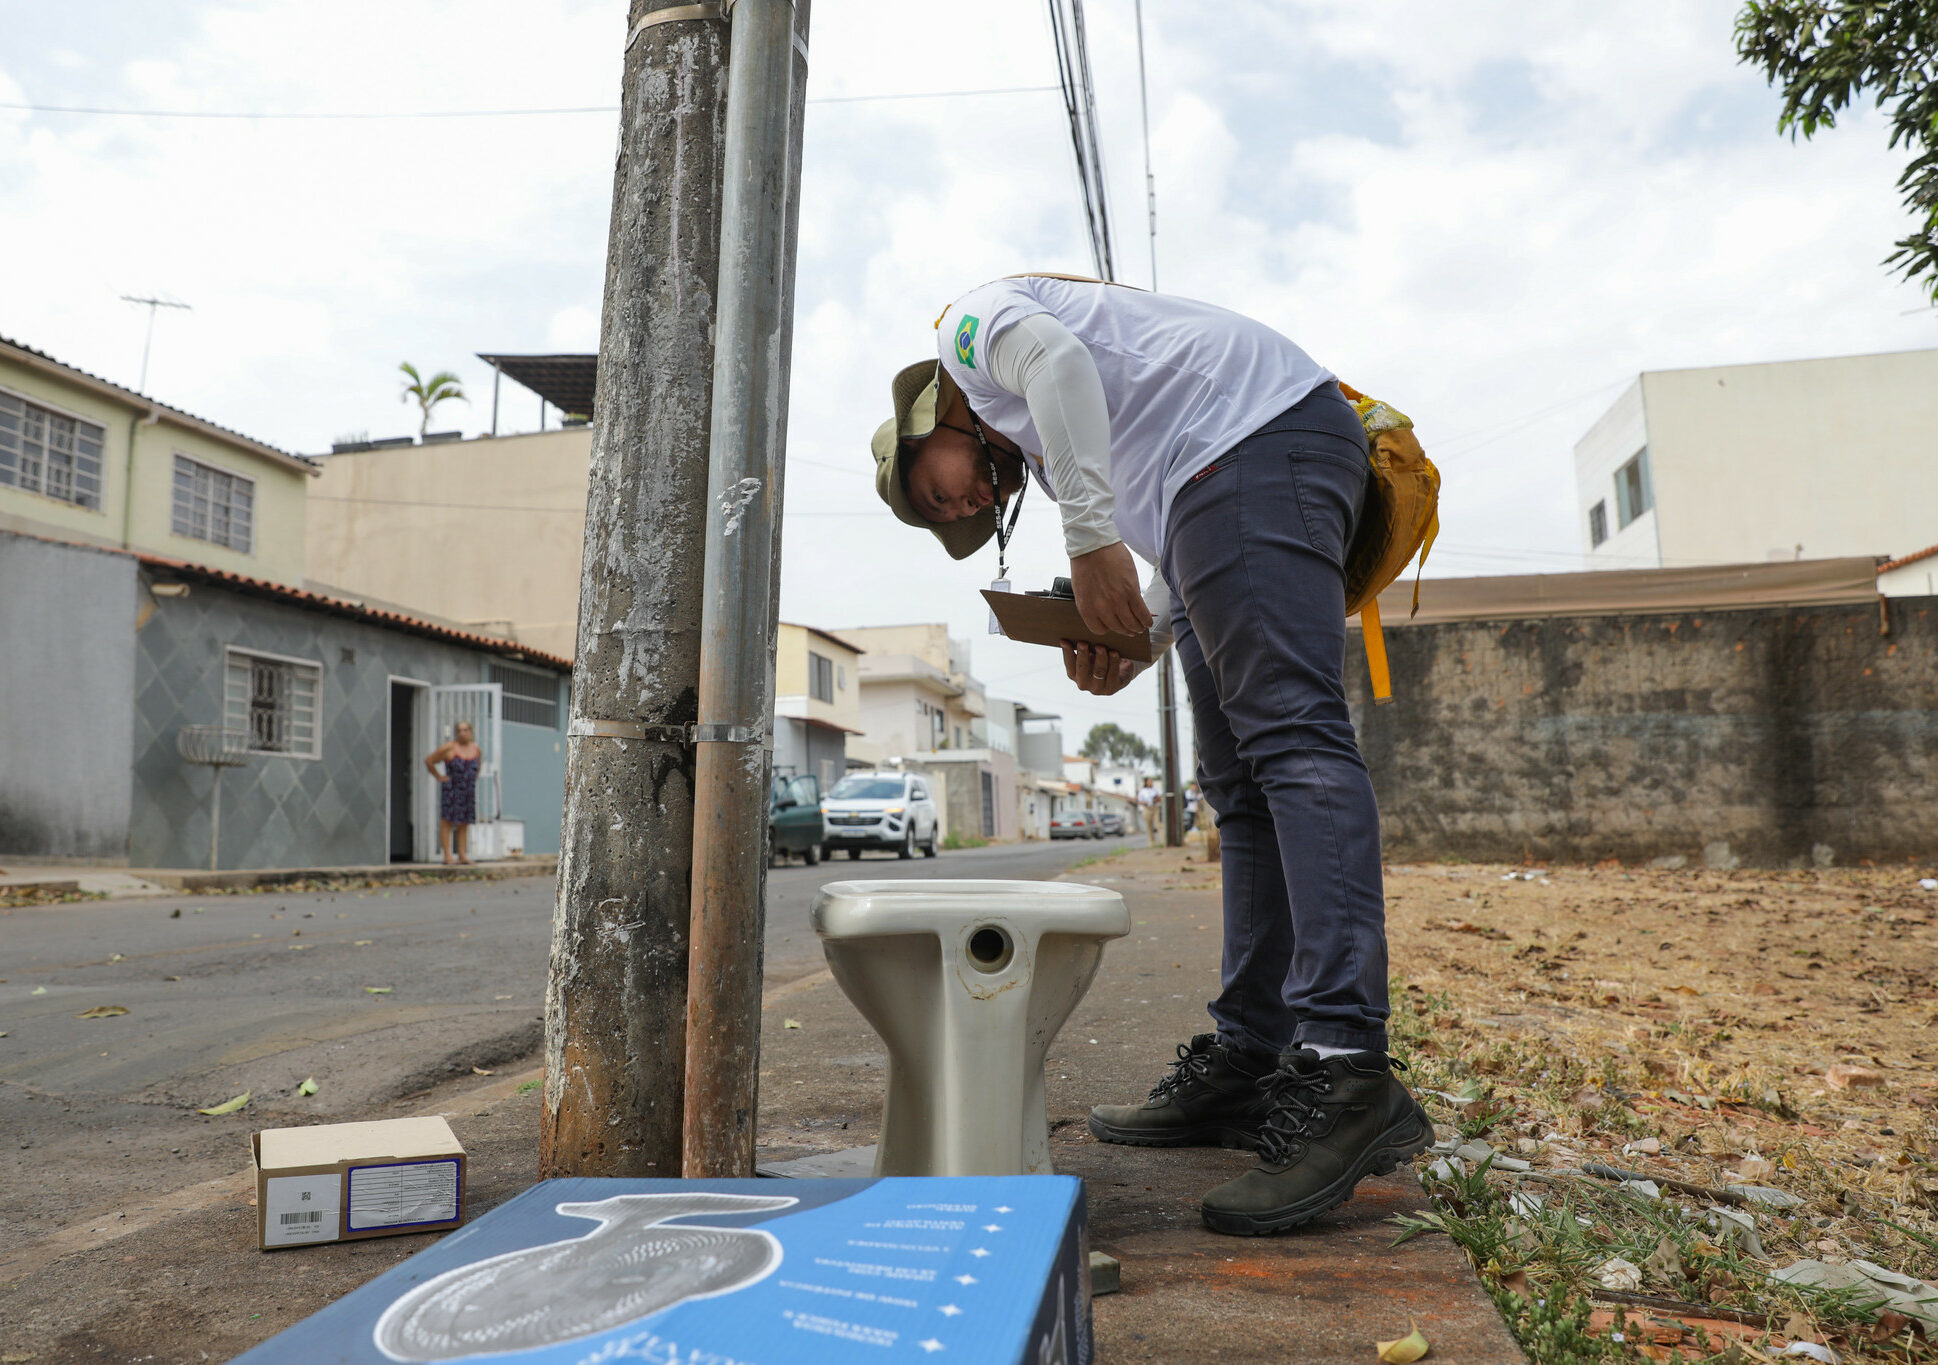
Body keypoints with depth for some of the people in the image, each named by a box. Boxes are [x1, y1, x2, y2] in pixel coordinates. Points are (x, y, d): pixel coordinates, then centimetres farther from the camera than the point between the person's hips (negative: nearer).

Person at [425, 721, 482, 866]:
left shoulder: (476, 748, 6)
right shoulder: (449, 748, -10)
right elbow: (429, 760, -3)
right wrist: (438, 777, -3)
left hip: (469, 791, 5)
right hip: (451, 790, -5)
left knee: (464, 823, 7)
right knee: (447, 821, -5)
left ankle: (462, 856, 11)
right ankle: (447, 856, -5)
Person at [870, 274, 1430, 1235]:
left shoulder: (969, 324, 12)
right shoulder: (1040, 447, 33)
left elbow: (1056, 357, -15)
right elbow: (1207, 568, 23)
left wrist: (1090, 539, -19)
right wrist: (1132, 640, 6)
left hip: (1257, 434, -10)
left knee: (1290, 737, -22)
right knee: (1239, 785, 3)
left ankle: (1348, 1069, -27)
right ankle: (1251, 1062, 4)